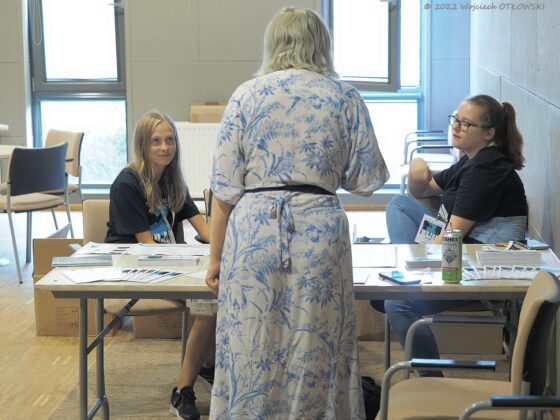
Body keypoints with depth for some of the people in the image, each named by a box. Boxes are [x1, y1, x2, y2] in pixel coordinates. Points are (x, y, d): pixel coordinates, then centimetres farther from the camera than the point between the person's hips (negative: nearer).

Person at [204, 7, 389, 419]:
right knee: (315, 353, 9)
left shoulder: (246, 95, 4)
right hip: (319, 230, 0)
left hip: (253, 230, 0)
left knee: (250, 354, 6)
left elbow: (225, 188, 2)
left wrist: (216, 257, 8)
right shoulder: (345, 97, 5)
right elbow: (367, 180, 6)